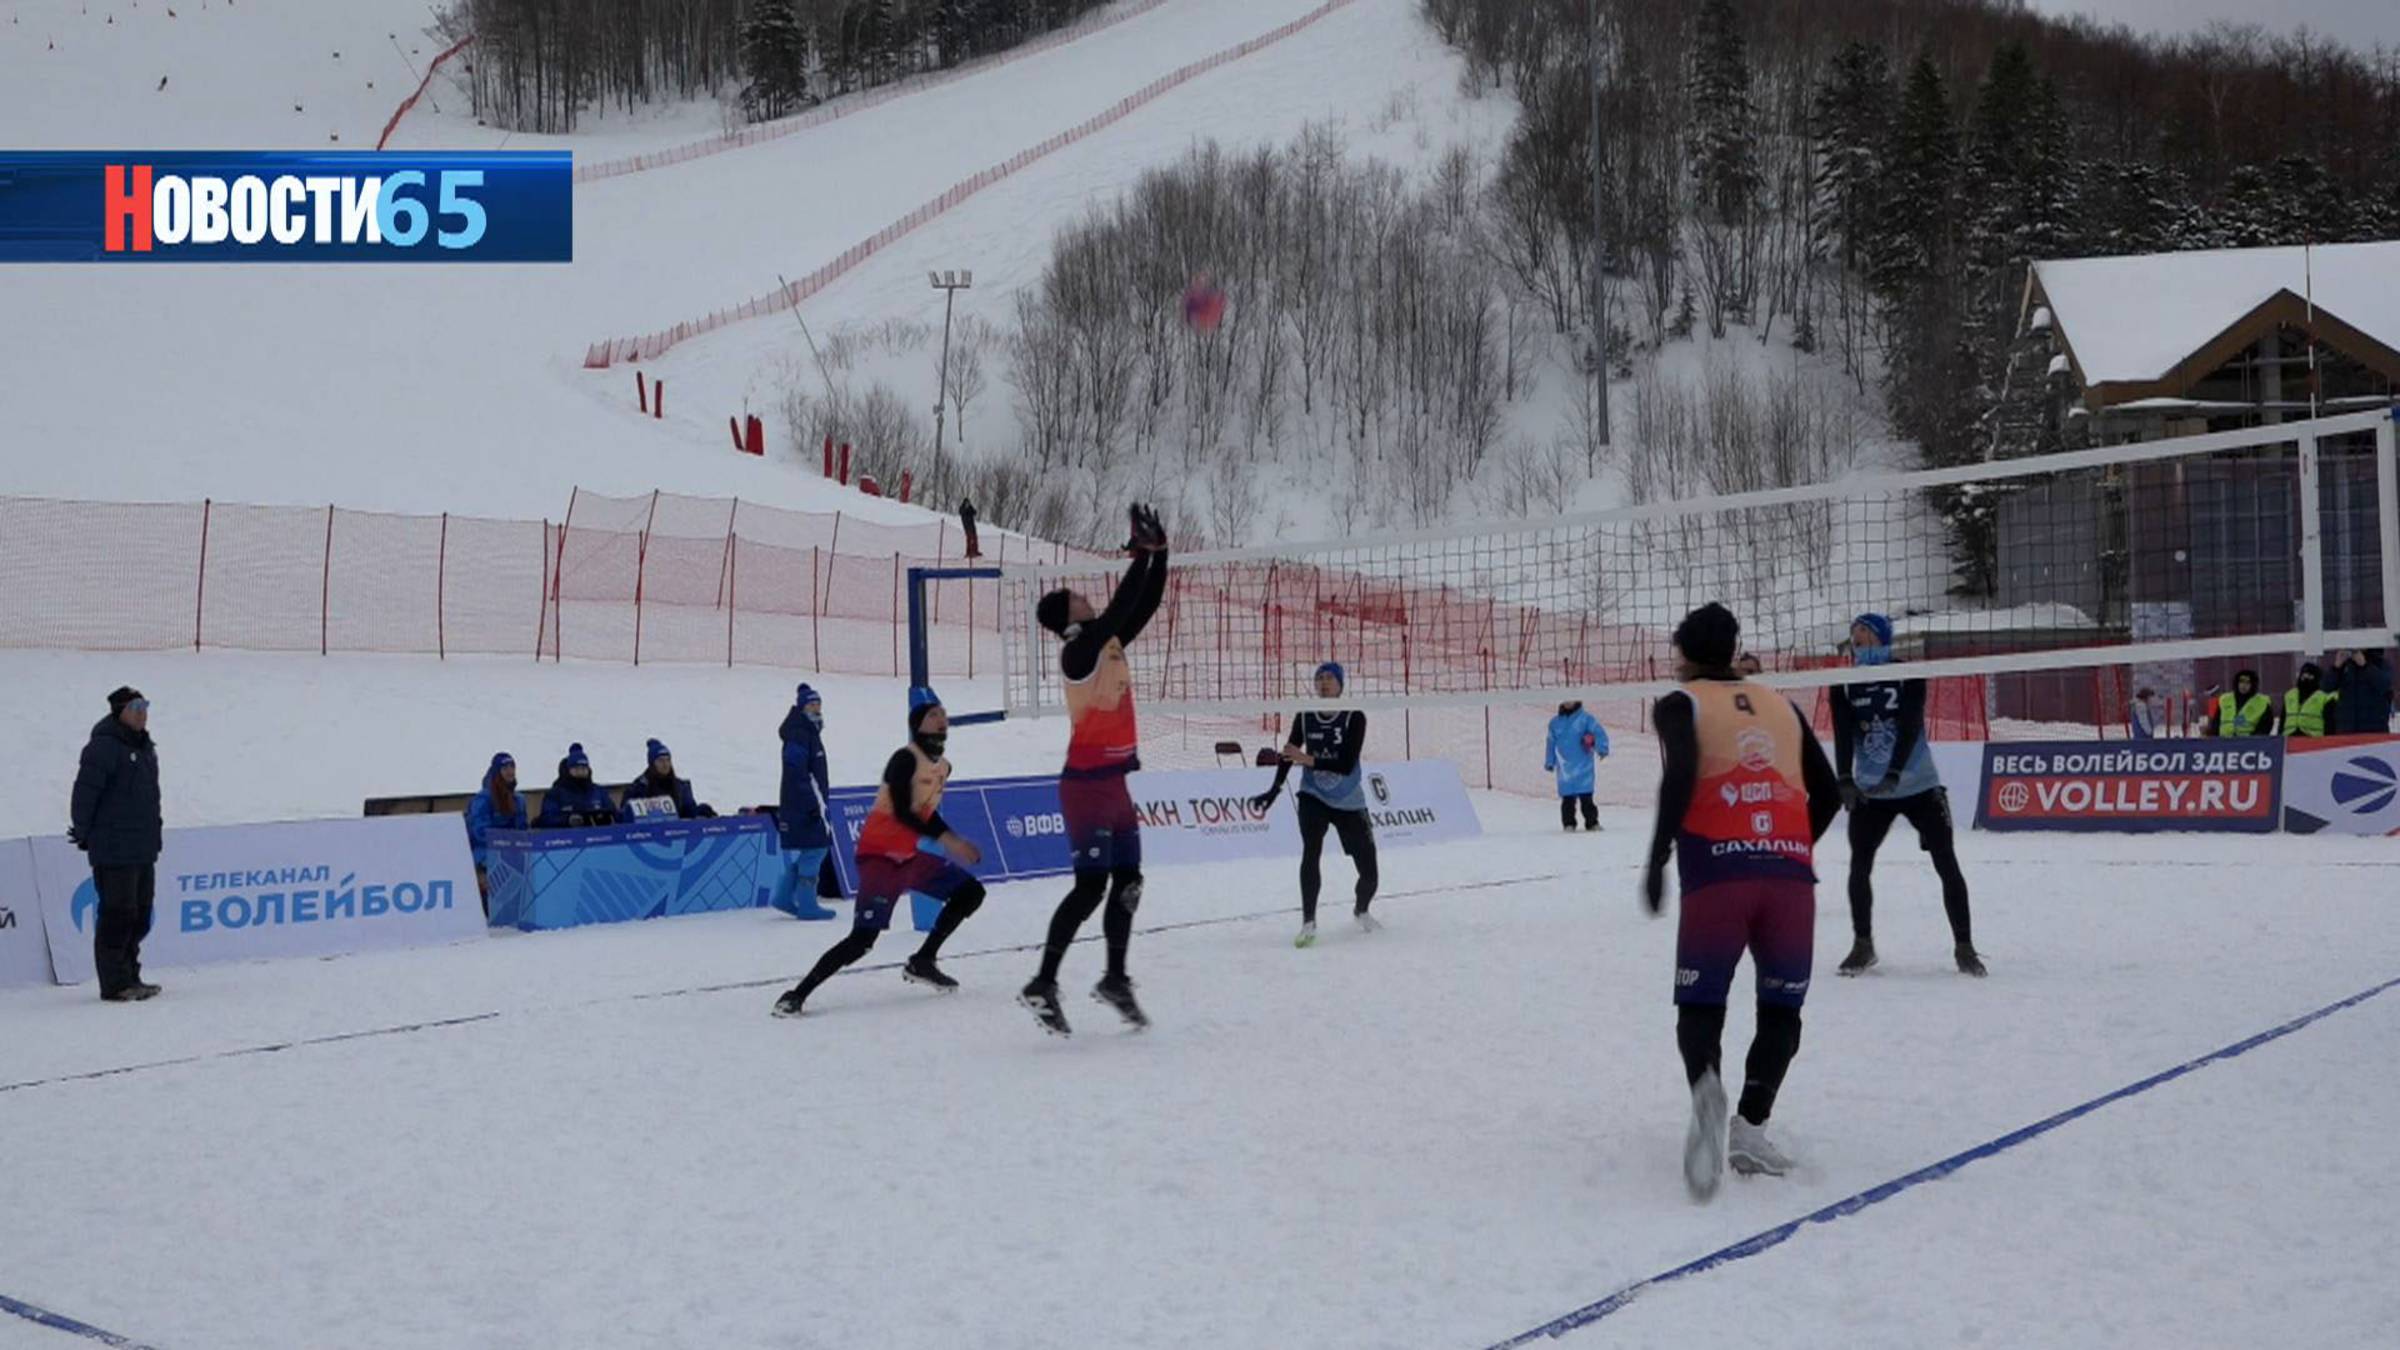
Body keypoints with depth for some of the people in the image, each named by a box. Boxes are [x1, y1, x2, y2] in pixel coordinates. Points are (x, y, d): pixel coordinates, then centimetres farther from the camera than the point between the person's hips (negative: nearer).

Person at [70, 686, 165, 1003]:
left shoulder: (145, 747, 15)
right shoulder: (104, 747, -13)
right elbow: (85, 792, -15)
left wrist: (155, 831, 20)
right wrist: (83, 834, -11)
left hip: (143, 849, 9)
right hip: (114, 851, -9)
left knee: (139, 915, 12)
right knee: (118, 914, -6)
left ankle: (130, 978, 21)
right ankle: (115, 983, -1)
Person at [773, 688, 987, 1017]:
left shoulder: (942, 765, 10)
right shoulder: (905, 759, -17)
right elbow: (902, 813, -24)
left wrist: (956, 844, 11)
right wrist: (946, 839, -29)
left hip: (910, 855, 9)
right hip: (881, 857, -9)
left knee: (971, 892, 9)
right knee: (862, 940, -18)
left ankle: (921, 962, 17)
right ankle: (797, 994, -10)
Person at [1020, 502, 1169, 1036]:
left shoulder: (1108, 644, 12)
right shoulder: (1077, 651, -12)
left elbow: (1145, 605, 14)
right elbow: (1119, 608, -21)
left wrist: (1158, 554, 5)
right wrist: (1141, 555, -15)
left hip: (1114, 782, 9)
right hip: (1086, 785, -9)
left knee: (1128, 883, 11)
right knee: (1091, 886, -11)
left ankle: (1115, 979, 22)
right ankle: (1043, 985, -6)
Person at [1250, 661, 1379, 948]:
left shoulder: (1354, 718, -15)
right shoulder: (1305, 717, -5)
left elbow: (1347, 765, -24)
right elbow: (1290, 753, 7)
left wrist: (1309, 760, -32)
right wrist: (1274, 790, 5)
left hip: (1349, 804, -1)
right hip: (1313, 797, 1)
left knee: (1369, 873, 4)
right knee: (1311, 852, -25)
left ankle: (1361, 910, 37)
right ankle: (1308, 923, -19)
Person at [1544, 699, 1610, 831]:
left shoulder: (1585, 719, 0)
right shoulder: (1555, 723, 12)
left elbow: (1599, 733, -9)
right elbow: (1551, 743, 17)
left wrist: (1602, 749, -23)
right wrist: (1549, 762, 16)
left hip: (1583, 765, -3)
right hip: (1564, 767, 3)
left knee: (1586, 796, -3)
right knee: (1567, 797, 1)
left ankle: (1592, 822, 5)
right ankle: (1569, 823, 9)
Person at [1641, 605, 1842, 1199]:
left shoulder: (1680, 704, 12)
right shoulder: (1780, 706, 24)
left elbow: (1680, 775, -9)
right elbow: (1828, 794, 22)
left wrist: (1657, 858, -5)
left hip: (1717, 874, -3)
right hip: (1791, 876, 3)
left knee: (1700, 1004, 7)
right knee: (1782, 1010, 17)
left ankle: (1706, 1086, -24)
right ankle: (1748, 1128, 2)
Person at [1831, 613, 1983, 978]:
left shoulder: (1908, 677, -9)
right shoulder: (1844, 688, -2)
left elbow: (1910, 727, -19)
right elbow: (1842, 736, -11)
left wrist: (1894, 774, -32)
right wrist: (1845, 780, -27)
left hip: (1918, 787, -2)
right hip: (1870, 791, 2)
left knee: (1947, 865, -3)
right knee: (1859, 865, -3)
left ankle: (1964, 948, 6)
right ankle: (1862, 946, 12)